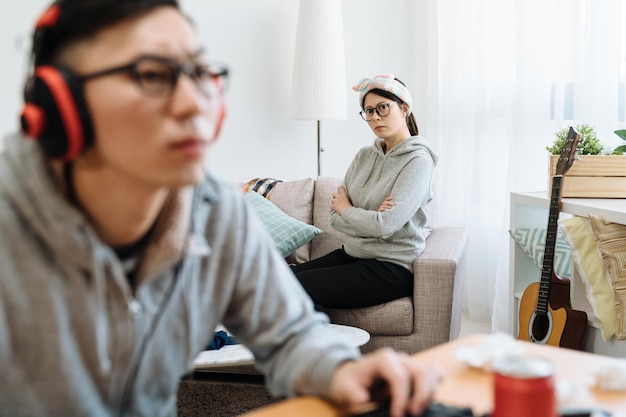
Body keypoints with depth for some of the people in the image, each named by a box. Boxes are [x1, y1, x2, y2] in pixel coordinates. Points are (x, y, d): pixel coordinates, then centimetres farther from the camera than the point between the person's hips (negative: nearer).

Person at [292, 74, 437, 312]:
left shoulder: (417, 160, -11)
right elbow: (335, 218, 4)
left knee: (296, 286, -21)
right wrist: (370, 218, -15)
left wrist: (346, 209, -4)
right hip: (351, 254, 7)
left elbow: (384, 226, -22)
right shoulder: (364, 156, 10)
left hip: (390, 267, -7)